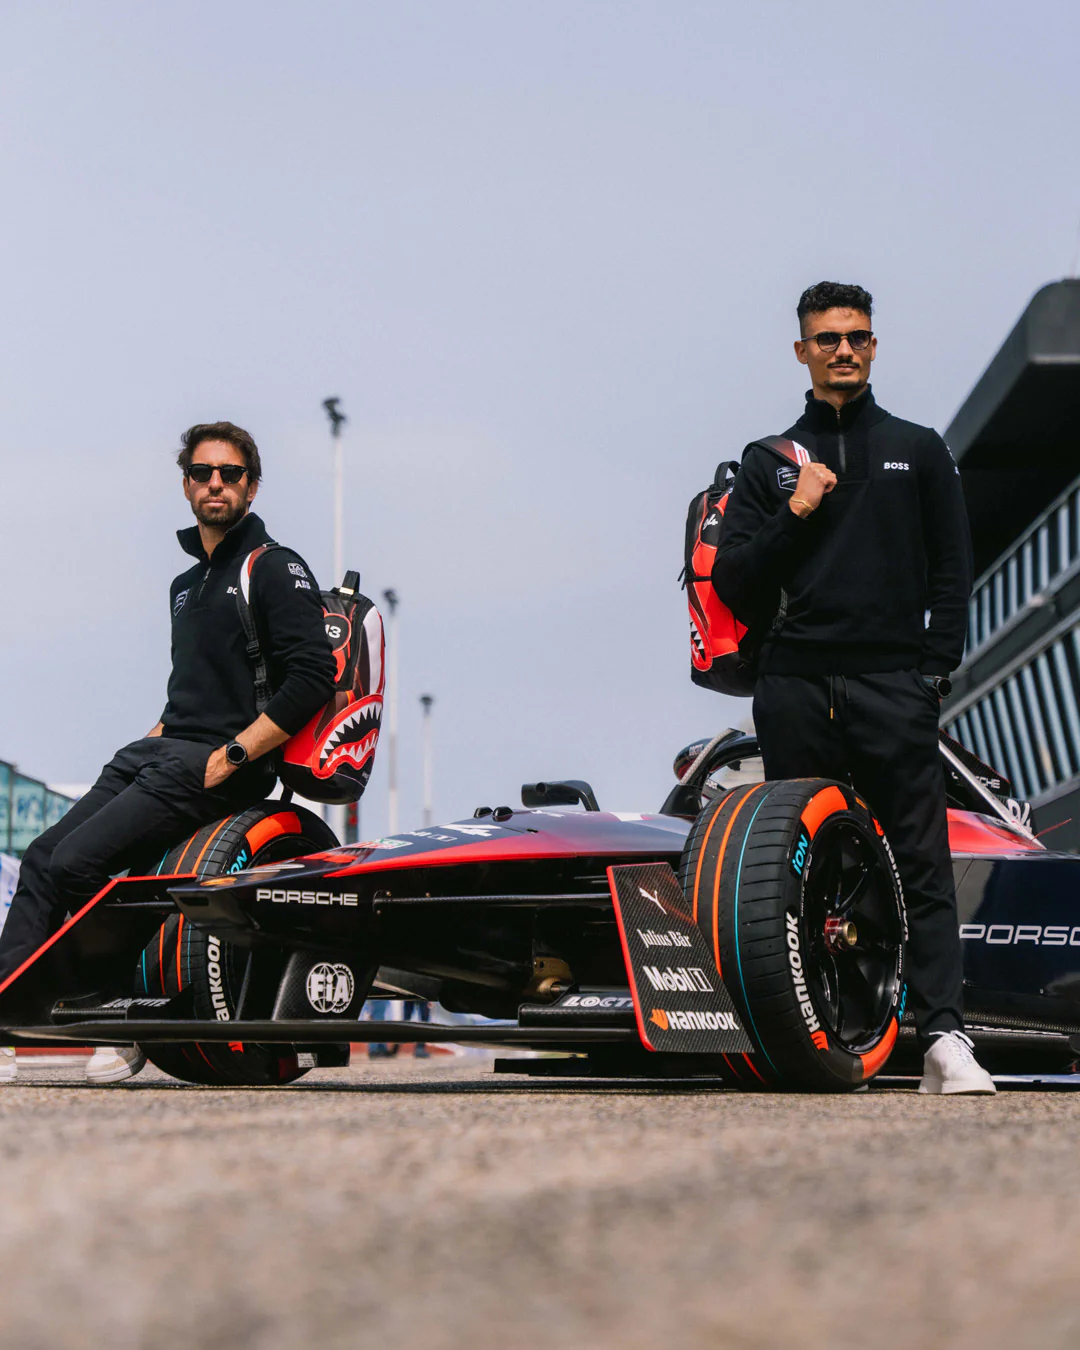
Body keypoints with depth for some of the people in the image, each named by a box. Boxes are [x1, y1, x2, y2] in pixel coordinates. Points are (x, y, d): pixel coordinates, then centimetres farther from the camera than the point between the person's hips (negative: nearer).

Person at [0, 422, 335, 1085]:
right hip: (158, 754, 8)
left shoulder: (276, 569, -4)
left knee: (77, 862, -21)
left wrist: (233, 756, -18)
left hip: (217, 767, -8)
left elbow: (313, 677, -15)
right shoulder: (189, 583, 23)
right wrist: (156, 737, 14)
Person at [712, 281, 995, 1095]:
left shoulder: (920, 452, 16)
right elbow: (733, 583, 10)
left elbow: (953, 573, 13)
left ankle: (943, 1036, -14)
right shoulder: (771, 463, 15)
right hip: (795, 690, 1)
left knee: (922, 865, -9)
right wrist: (794, 516, -4)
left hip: (894, 685, -1)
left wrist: (937, 668, 0)